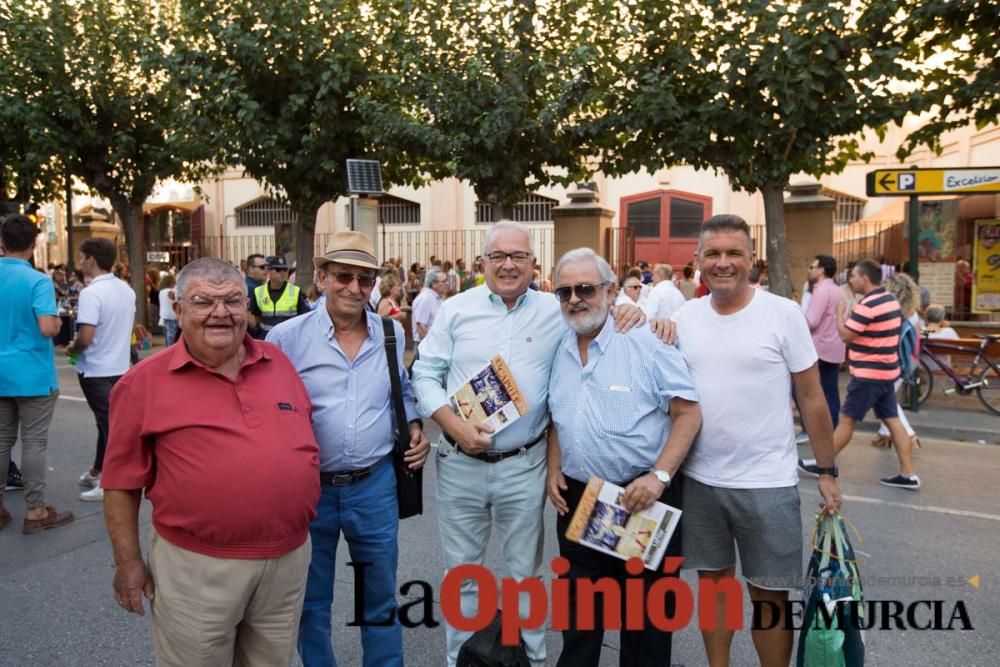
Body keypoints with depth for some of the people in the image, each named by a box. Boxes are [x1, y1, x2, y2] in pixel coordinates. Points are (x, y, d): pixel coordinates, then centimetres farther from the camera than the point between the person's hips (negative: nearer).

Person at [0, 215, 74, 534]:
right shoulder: (38, 281, -14)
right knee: (34, 442, 2)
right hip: (32, 375, -5)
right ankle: (35, 511, 8)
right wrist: (59, 321, -4)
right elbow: (48, 328, -25)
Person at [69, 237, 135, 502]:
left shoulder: (91, 293, -20)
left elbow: (85, 338, -25)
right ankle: (98, 471, 32)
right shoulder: (126, 289, 5)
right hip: (120, 366, 8)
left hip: (96, 370, -7)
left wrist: (72, 349, -6)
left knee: (109, 423, -3)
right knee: (108, 420, 18)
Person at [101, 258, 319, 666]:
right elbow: (122, 481, -4)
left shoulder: (277, 362, 4)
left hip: (289, 557, 4)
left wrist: (301, 522, 15)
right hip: (196, 566, -4)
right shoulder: (146, 381, -8)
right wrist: (128, 562, -3)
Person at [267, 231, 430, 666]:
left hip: (375, 485, 2)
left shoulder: (392, 333, 1)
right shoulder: (286, 337, -10)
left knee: (381, 596, 18)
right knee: (311, 600, 18)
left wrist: (414, 427, -1)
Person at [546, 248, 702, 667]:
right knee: (578, 606, 19)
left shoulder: (645, 343, -13)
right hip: (576, 497, 5)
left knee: (645, 611, 11)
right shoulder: (557, 352, 4)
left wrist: (659, 476, -21)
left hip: (642, 496, -4)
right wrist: (553, 470, 4)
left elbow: (689, 413, -13)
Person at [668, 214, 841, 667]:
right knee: (713, 580, 17)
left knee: (768, 592, 10)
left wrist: (827, 472, -1)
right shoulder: (683, 318, 1)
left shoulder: (783, 314, -7)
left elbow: (811, 397, -2)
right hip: (699, 479, 3)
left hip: (767, 482, -3)